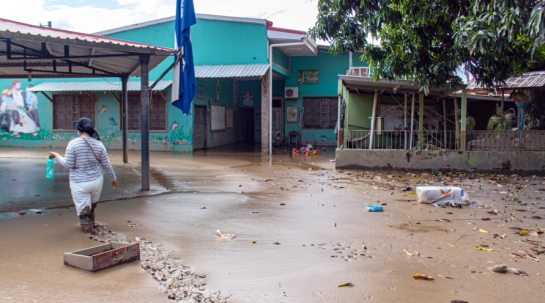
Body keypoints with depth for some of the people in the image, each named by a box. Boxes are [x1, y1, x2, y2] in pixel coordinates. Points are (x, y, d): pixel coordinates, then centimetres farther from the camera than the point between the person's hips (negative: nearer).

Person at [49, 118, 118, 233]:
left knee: (83, 208, 12)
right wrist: (113, 178, 16)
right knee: (93, 205, 27)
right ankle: (91, 223, 46)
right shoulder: (98, 144, -4)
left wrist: (56, 156, 4)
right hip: (96, 181, 4)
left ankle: (87, 228, 22)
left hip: (79, 184, -4)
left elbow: (68, 165, -12)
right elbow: (106, 165, 2)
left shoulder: (73, 143, -15)